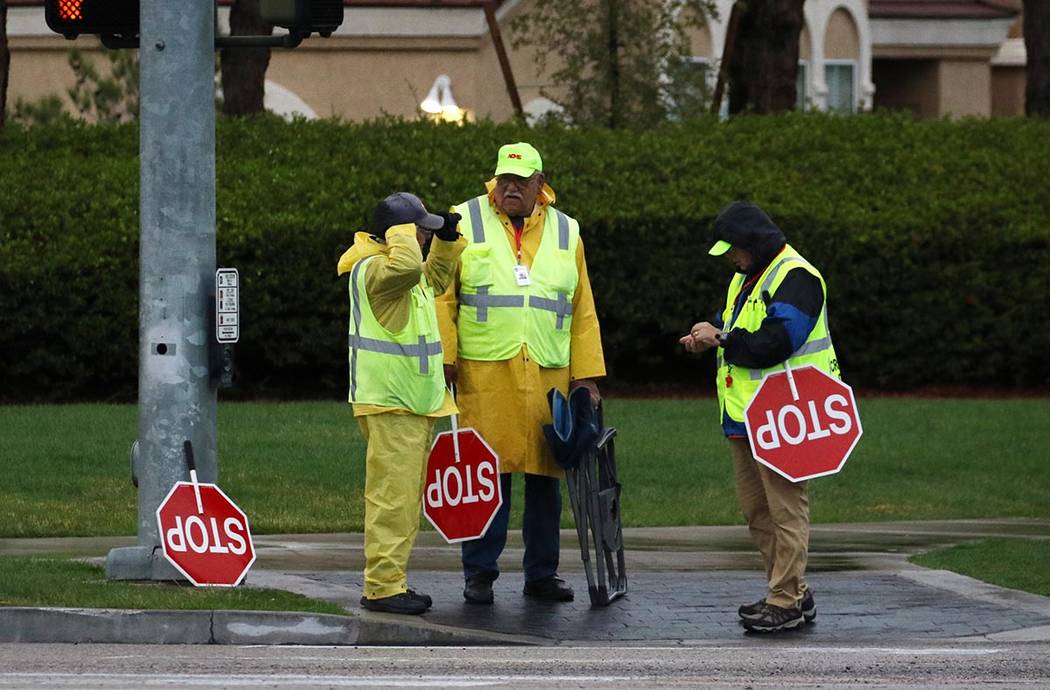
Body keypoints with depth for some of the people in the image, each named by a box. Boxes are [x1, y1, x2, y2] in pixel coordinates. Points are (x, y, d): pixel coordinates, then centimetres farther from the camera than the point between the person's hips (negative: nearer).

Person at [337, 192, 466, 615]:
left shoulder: (406, 274, 17)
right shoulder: (373, 268, -14)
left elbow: (433, 279, 38)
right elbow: (408, 266, -36)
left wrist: (447, 240, 22)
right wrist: (403, 231, -18)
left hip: (417, 403, 11)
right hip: (389, 404, -11)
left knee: (407, 497, 13)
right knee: (392, 496, -12)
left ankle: (392, 582, 18)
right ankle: (382, 586, -13)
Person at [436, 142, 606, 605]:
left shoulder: (565, 233, 14)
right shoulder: (466, 223, 6)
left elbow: (583, 312, 16)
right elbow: (441, 297, 4)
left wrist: (587, 377, 11)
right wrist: (443, 359, -5)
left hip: (549, 376, 3)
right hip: (484, 373, -3)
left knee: (546, 475, 5)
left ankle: (541, 574, 13)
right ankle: (479, 575, 3)